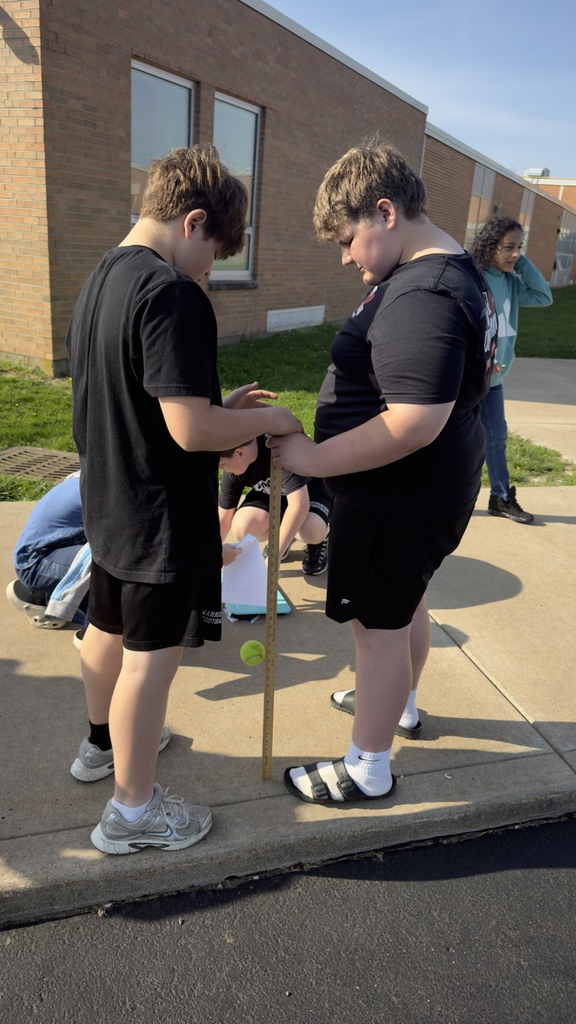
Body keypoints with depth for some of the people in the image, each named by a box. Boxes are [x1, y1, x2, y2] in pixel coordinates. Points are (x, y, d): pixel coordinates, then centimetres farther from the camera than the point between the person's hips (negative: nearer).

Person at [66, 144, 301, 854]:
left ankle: (102, 744, 49)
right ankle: (133, 811, 24)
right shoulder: (172, 294, -22)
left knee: (107, 629, 25)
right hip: (161, 519, -9)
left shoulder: (98, 282, 8)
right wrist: (265, 420, -11)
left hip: (108, 504, 10)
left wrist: (221, 402, 10)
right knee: (151, 659, 5)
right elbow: (191, 429, -27)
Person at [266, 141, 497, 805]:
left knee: (378, 624, 3)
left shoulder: (422, 297, -27)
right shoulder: (449, 272, 9)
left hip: (399, 501, -11)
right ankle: (400, 705, 49)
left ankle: (367, 770, 23)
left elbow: (414, 423, -34)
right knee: (405, 603, 25)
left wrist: (314, 458, -26)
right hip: (424, 491, 11)